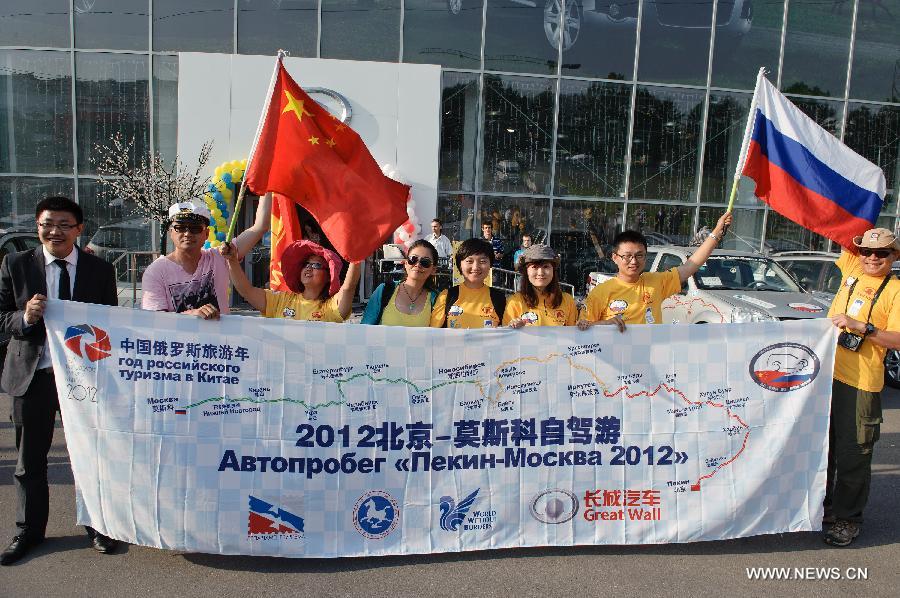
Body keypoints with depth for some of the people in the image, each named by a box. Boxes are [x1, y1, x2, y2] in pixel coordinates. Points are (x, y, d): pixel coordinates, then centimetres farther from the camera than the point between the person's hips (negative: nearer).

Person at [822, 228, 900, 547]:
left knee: (852, 454, 2)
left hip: (861, 383, -5)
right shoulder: (852, 269, 9)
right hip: (827, 373, 6)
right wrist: (859, 238, 9)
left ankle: (848, 518, 17)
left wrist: (861, 327, -23)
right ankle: (823, 505, 32)